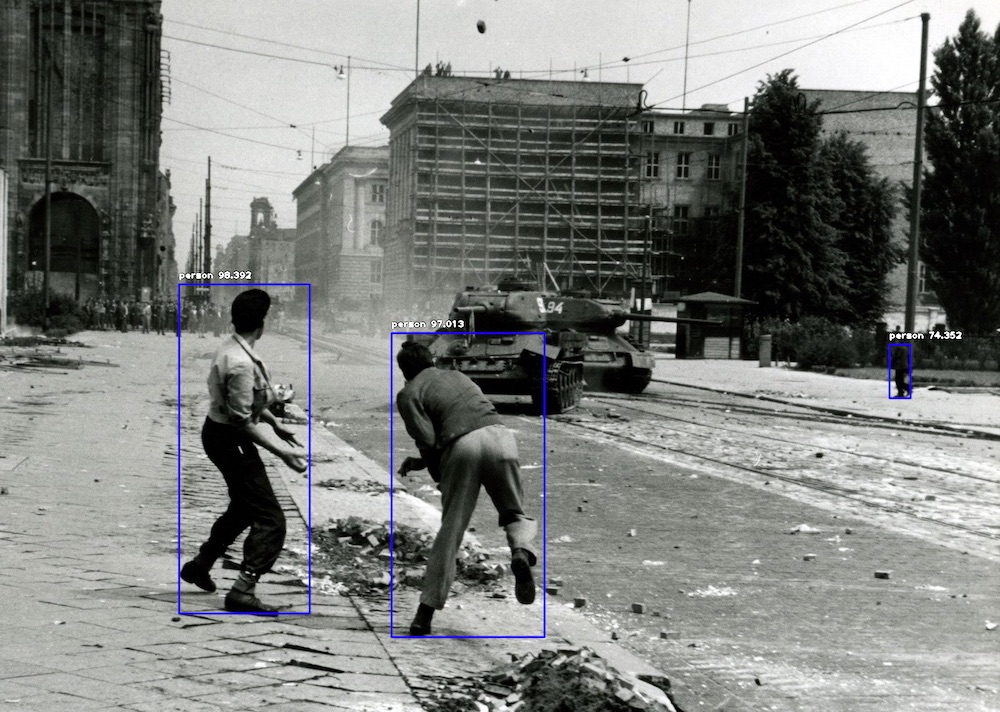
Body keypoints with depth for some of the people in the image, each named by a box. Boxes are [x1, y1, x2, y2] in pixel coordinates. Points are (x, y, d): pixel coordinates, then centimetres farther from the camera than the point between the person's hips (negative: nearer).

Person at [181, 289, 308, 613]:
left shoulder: (233, 348, 2)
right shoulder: (241, 364, -29)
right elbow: (243, 421, -26)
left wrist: (276, 424, 18)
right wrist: (282, 452, -23)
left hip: (219, 434, 10)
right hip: (230, 441, -10)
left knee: (243, 508, 27)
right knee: (270, 519, -4)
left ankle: (199, 565, 39)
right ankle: (242, 592, -2)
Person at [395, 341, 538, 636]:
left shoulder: (409, 394, 16)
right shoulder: (457, 376, 33)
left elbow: (427, 440, 2)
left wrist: (438, 475, 19)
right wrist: (421, 461, 40)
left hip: (462, 445, -3)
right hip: (499, 434, 3)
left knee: (450, 529, 5)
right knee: (516, 513, 17)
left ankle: (425, 613, 6)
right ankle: (521, 551, -18)